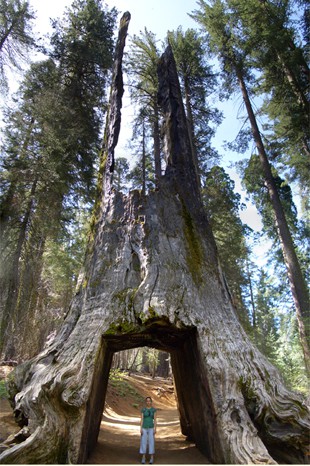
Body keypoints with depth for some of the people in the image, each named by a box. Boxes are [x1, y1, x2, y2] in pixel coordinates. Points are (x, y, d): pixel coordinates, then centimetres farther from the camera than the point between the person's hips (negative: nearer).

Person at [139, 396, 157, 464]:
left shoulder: (154, 409, -1)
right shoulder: (143, 409, -2)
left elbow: (155, 420, -1)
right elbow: (142, 420, -1)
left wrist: (155, 429, -8)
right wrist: (141, 429, -8)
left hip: (151, 428, 0)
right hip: (144, 428, 0)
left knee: (151, 442, 1)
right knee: (143, 442, 2)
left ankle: (151, 458, 14)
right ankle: (143, 458, 15)